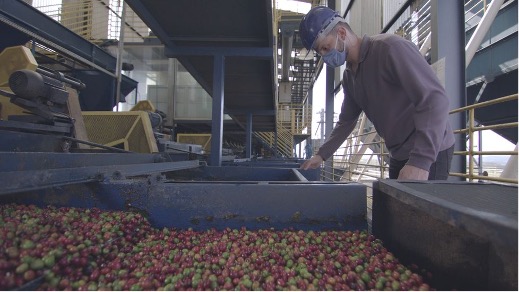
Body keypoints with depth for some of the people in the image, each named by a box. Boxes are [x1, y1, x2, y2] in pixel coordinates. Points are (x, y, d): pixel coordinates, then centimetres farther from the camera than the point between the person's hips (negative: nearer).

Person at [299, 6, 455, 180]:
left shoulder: (390, 47, -17)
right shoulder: (349, 77, 7)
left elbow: (435, 99, -25)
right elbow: (346, 121, 15)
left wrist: (420, 160, -34)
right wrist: (322, 154, 5)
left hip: (430, 152, -7)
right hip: (399, 154, 8)